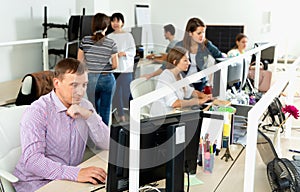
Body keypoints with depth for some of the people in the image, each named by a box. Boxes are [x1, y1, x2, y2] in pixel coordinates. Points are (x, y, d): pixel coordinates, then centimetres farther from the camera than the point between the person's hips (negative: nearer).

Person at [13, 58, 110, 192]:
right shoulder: (37, 112, -15)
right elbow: (32, 160, -26)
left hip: (69, 180, 6)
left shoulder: (85, 106, 4)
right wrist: (76, 173, -38)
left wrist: (89, 115, -14)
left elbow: (107, 144, 1)